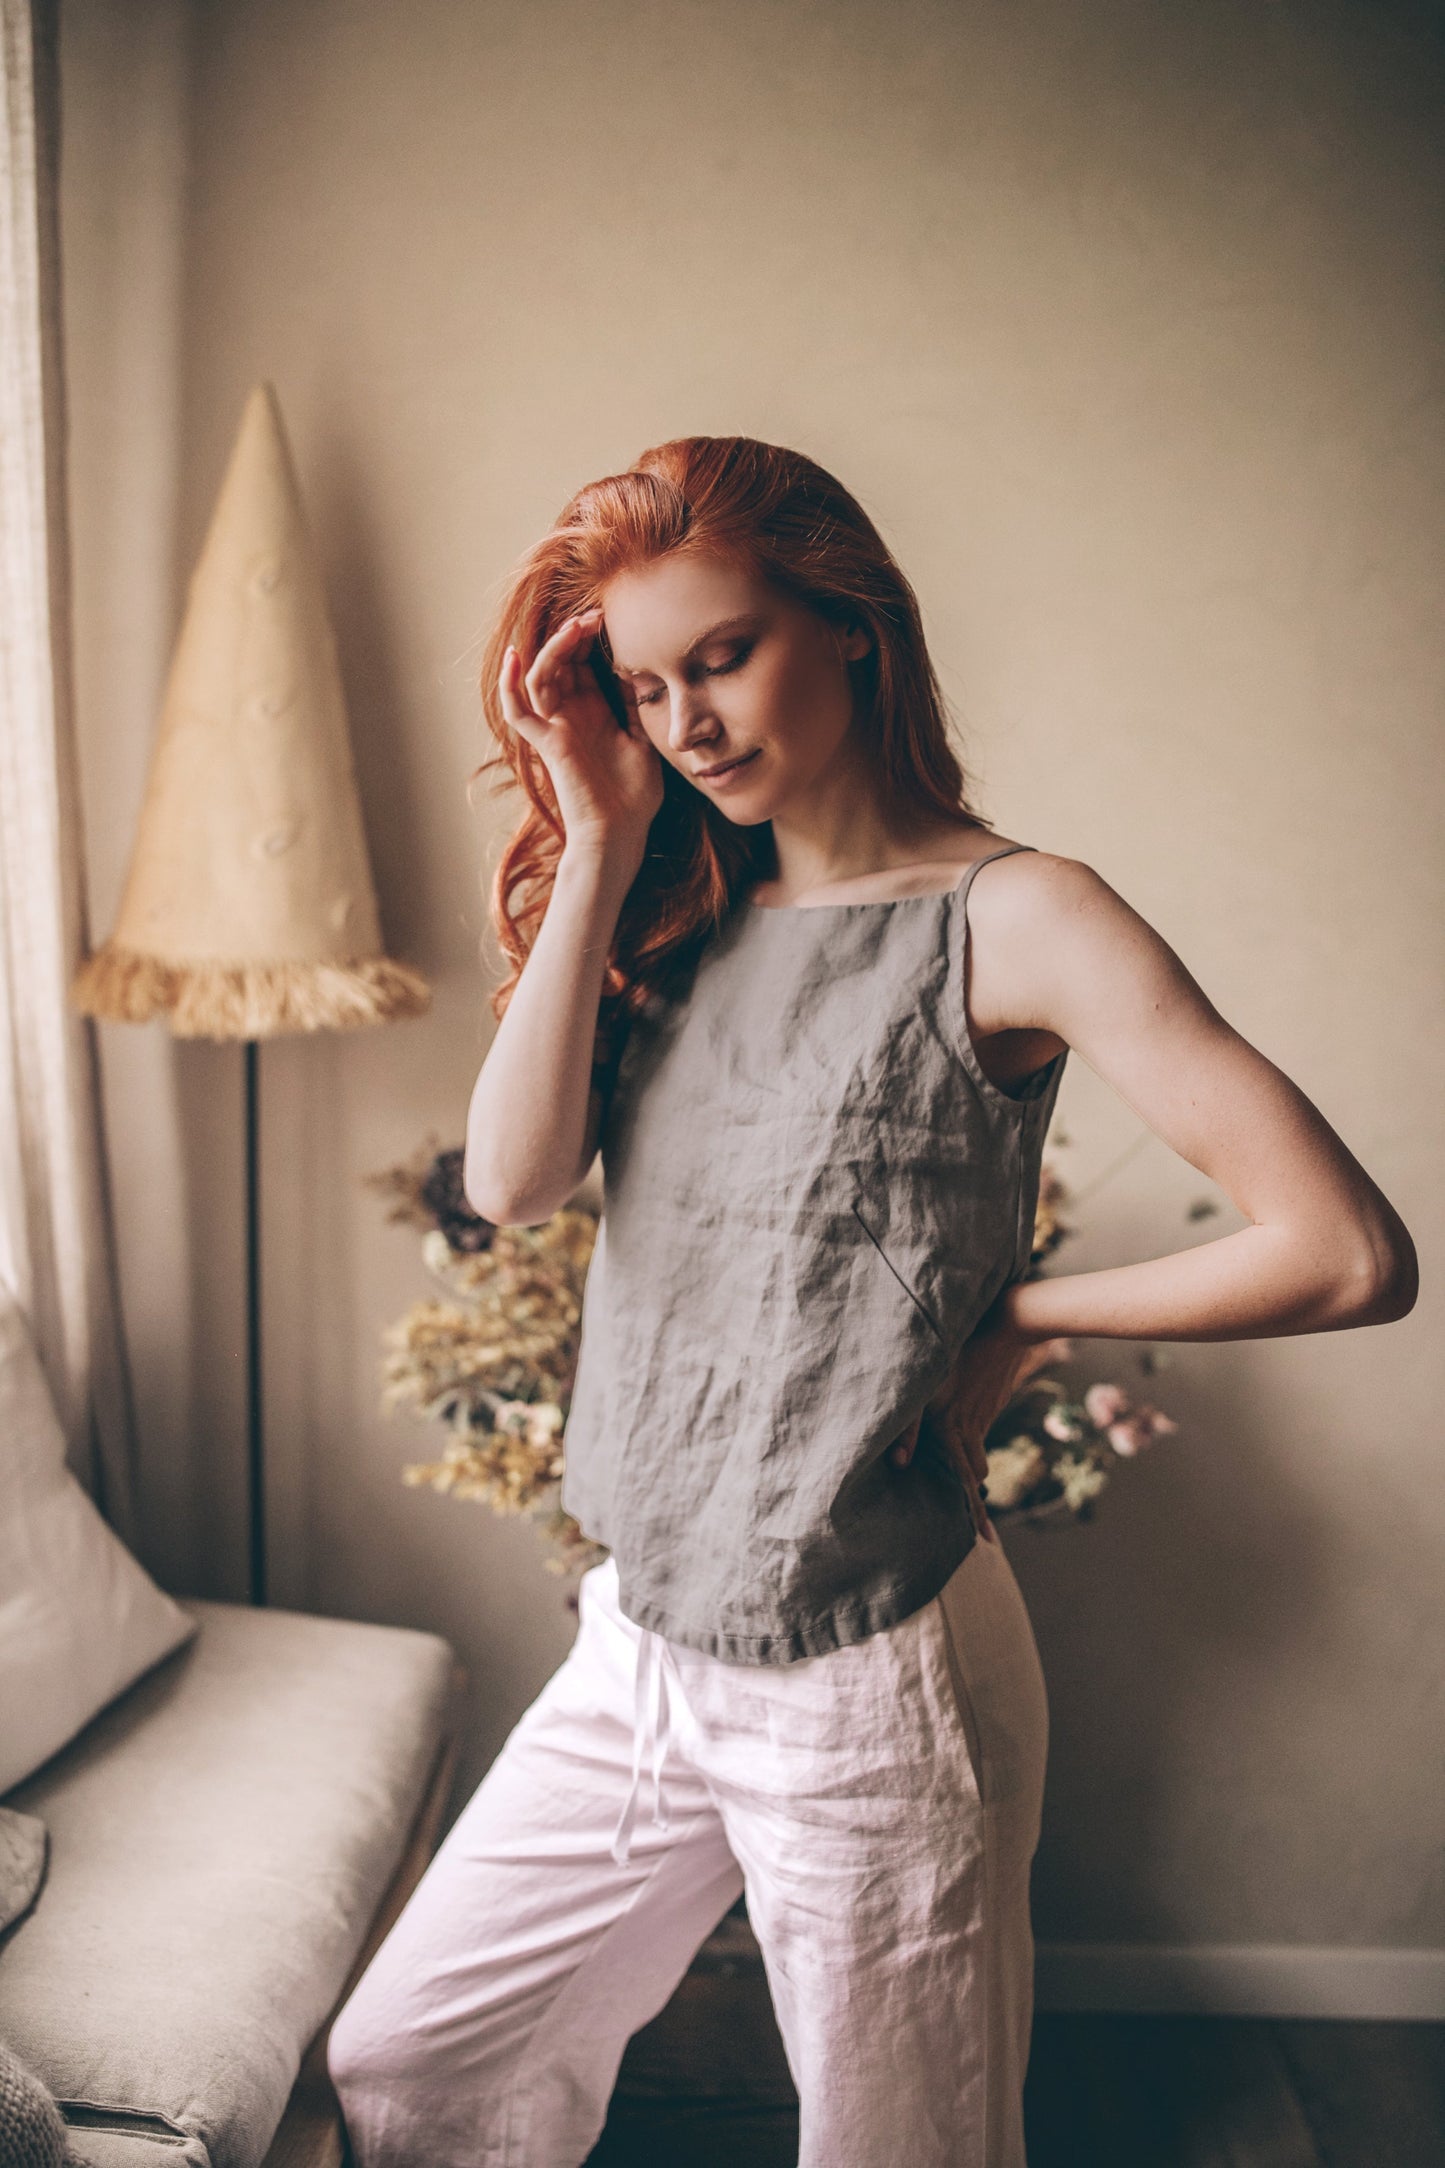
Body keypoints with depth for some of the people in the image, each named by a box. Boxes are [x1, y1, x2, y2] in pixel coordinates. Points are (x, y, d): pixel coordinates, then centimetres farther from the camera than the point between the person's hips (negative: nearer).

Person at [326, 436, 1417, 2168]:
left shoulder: (1010, 919, -13)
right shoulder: (682, 917, 5)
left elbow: (1349, 1253, -21)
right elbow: (511, 1178, -11)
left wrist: (1021, 1317, -10)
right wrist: (601, 842, -9)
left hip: (867, 1682, -6)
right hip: (639, 1644, 6)